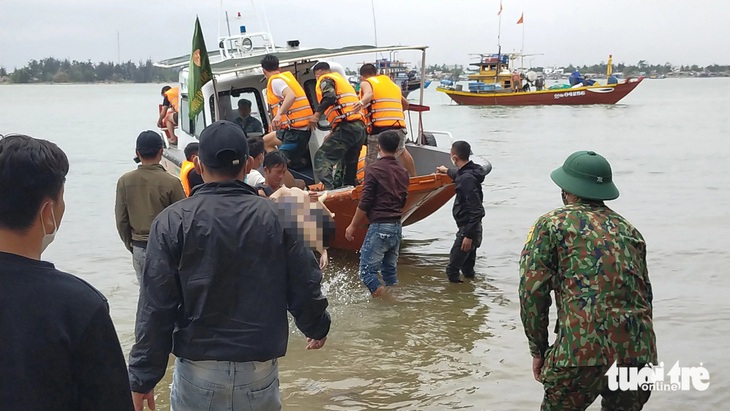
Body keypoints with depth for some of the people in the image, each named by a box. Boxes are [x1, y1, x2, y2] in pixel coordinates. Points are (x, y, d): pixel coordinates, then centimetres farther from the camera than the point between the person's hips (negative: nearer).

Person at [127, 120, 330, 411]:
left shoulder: (173, 221, -9)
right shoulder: (277, 216, -4)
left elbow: (156, 307, -10)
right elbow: (304, 287, 0)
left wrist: (143, 377, -3)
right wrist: (318, 327, 21)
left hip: (198, 370, -1)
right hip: (260, 370, 1)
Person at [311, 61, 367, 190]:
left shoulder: (325, 80, 6)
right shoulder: (341, 79, 33)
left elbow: (330, 97, -16)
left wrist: (317, 113, -17)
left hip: (346, 127, -9)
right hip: (360, 127, 9)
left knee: (322, 157, -15)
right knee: (349, 163, 15)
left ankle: (328, 187, -35)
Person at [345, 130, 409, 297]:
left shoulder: (375, 170, -10)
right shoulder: (403, 173, 11)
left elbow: (364, 204, -12)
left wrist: (353, 226, -4)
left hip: (379, 227, -7)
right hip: (397, 227, 8)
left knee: (367, 270, -4)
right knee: (390, 269, 17)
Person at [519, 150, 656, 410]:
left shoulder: (551, 224, 6)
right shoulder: (628, 229, 21)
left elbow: (532, 290, -1)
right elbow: (644, 294, 22)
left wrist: (538, 350, 7)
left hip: (582, 350, -5)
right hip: (640, 352, 5)